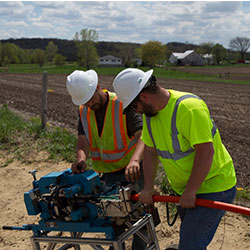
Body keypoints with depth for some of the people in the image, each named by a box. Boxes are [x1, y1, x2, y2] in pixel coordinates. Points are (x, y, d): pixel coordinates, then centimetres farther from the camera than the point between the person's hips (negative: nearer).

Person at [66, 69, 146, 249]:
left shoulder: (122, 105, -17)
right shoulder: (84, 112, 4)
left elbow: (142, 134, -28)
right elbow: (83, 139, -5)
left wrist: (135, 160, -46)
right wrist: (81, 158, -29)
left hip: (132, 171, -5)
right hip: (107, 175, 5)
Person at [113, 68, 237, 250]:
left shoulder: (189, 108, -28)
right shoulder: (150, 112, -1)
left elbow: (206, 151, -30)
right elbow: (150, 151, 4)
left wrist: (190, 192, -25)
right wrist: (148, 188, -3)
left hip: (213, 185, -8)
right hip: (184, 188, 9)